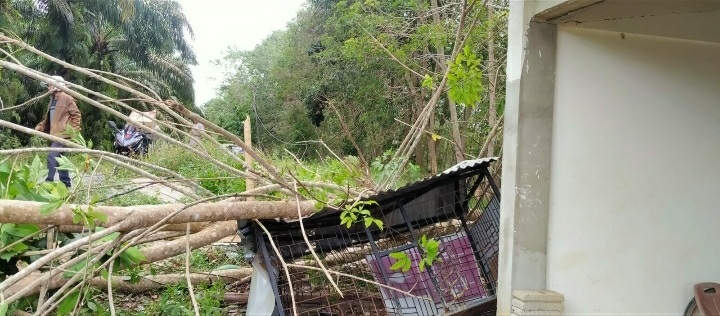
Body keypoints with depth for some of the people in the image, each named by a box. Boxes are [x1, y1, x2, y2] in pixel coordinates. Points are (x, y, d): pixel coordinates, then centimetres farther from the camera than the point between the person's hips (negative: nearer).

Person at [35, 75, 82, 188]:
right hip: (55, 134, 10)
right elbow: (47, 118, 24)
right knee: (59, 157, 10)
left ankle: (49, 182, -13)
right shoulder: (52, 100, 19)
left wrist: (74, 130, -15)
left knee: (52, 156, -16)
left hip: (62, 133, -10)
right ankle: (66, 183, 16)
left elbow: (76, 114, -9)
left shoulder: (66, 98, -8)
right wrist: (39, 127, 11)